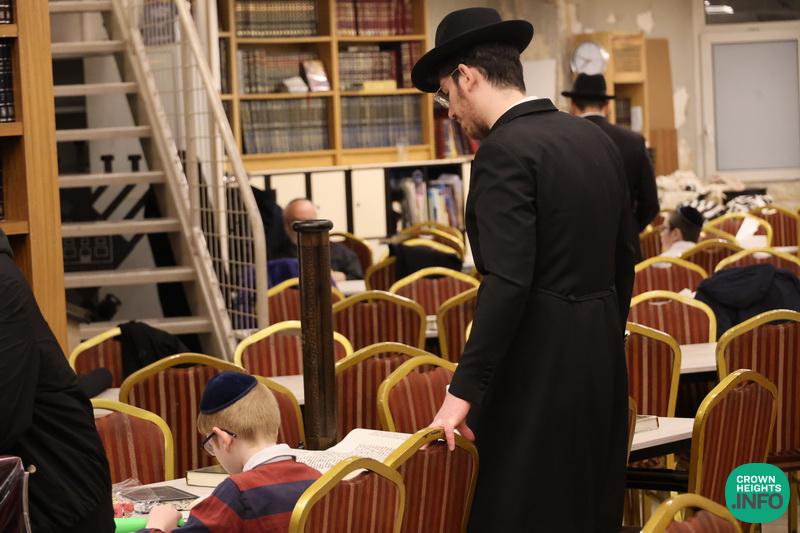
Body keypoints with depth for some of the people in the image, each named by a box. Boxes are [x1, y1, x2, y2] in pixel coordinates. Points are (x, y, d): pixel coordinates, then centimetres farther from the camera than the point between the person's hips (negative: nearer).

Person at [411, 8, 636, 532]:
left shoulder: (506, 149, -15)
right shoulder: (598, 139, 10)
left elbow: (507, 282, -22)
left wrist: (463, 391, -21)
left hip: (538, 363, -9)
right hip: (601, 353, 9)